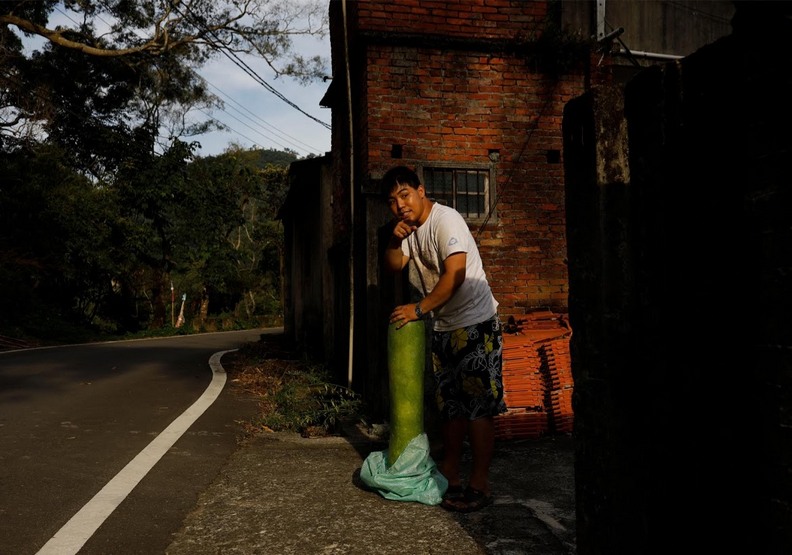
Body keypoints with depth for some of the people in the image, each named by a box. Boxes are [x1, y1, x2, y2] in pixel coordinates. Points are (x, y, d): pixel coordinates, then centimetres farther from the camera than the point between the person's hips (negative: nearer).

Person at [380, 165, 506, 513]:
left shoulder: (446, 220, -18)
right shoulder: (409, 227, 9)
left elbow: (455, 274, -27)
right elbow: (393, 267, 11)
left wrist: (419, 309, -26)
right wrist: (395, 240, -7)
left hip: (475, 324, -9)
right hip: (443, 328, 9)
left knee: (479, 405, -5)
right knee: (450, 404, 15)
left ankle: (479, 485, 2)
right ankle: (450, 472, 27)